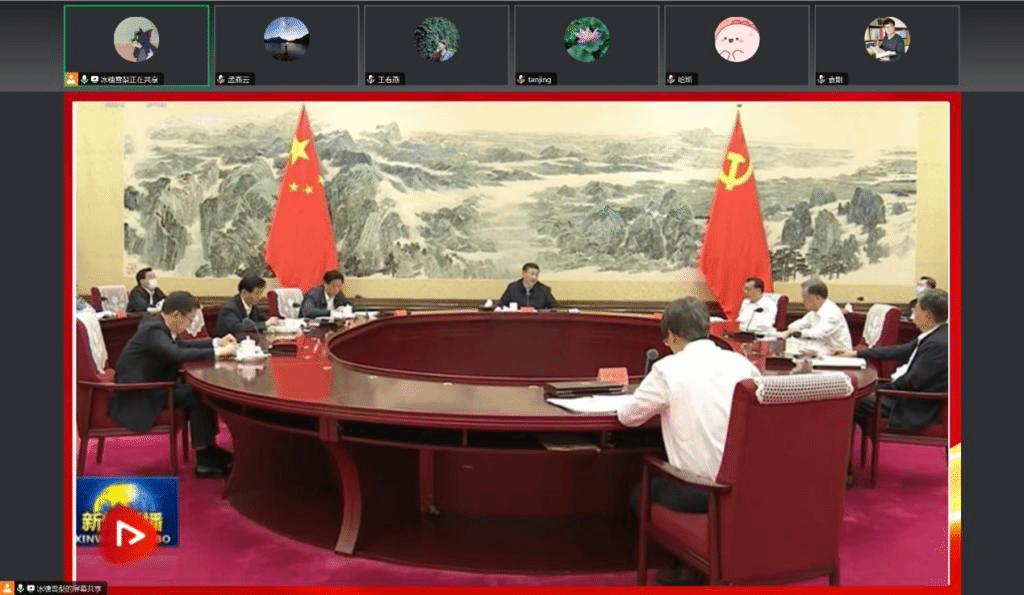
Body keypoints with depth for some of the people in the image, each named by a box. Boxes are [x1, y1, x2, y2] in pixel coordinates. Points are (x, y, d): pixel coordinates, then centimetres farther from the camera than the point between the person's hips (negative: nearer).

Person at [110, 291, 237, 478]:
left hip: (147, 386, 10)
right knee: (197, 396, -17)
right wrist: (217, 352, -31)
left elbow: (180, 345, 20)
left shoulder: (157, 323, 5)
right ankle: (205, 459, -9)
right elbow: (177, 354, -38)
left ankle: (208, 450, 4)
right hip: (136, 396, -10)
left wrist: (217, 342, 11)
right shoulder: (153, 330, -23)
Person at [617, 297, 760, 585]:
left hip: (699, 490, -5)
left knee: (640, 490, 25)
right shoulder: (742, 363, 2)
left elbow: (628, 416, 1)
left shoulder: (668, 368, -9)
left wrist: (660, 405, 23)